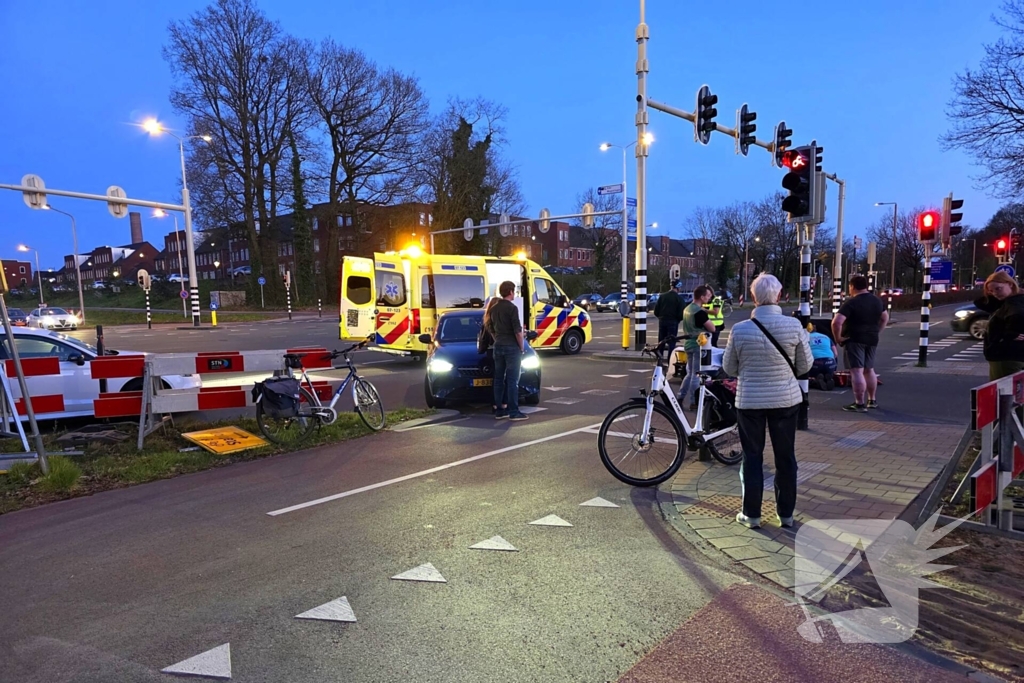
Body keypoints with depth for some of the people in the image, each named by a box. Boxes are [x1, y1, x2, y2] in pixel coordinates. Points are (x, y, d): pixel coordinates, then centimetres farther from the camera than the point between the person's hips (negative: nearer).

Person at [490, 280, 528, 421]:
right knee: (512, 380, -5)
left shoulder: (493, 308, 10)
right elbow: (518, 331, -16)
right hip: (511, 347, -7)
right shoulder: (512, 308, -13)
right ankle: (514, 412, -4)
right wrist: (522, 347, -6)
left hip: (498, 347, 7)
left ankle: (499, 410, 12)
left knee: (498, 379, 9)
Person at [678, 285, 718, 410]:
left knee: (690, 373, 17)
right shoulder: (700, 312, -20)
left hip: (688, 344, 9)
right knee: (697, 374, -1)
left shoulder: (687, 309, 9)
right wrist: (709, 321, 1)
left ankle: (680, 398, 18)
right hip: (698, 346, -9)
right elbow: (712, 328, -16)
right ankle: (694, 402, 4)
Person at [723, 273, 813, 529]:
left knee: (752, 457, 11)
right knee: (786, 457, 14)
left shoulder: (739, 329, -13)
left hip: (749, 401, -1)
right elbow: (805, 366, -1)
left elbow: (729, 368, -1)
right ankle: (786, 513, 24)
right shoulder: (794, 326, -12)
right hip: (786, 399, 1)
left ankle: (751, 514, 18)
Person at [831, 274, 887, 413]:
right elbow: (885, 318, 24)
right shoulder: (877, 301, 10)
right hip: (872, 340, 8)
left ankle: (860, 404, -10)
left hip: (854, 340, -8)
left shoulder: (851, 302, -16)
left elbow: (837, 322, -26)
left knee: (856, 371, -8)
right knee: (869, 370, 20)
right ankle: (872, 400, 30)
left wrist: (838, 338, -14)